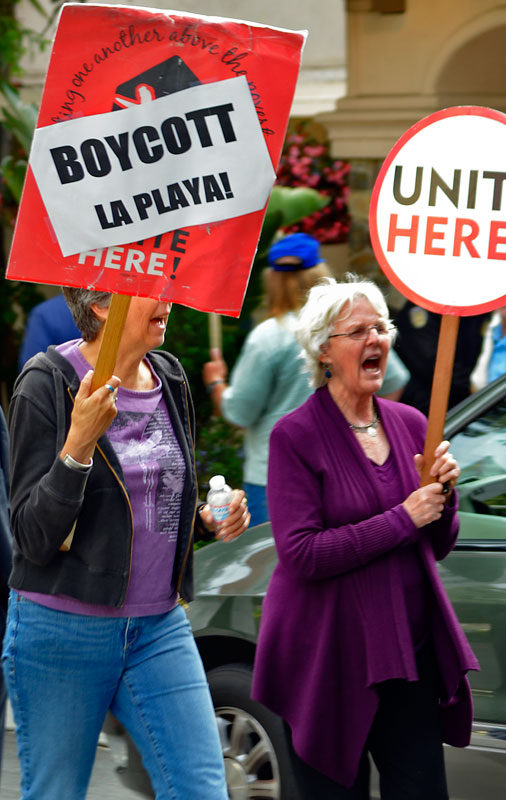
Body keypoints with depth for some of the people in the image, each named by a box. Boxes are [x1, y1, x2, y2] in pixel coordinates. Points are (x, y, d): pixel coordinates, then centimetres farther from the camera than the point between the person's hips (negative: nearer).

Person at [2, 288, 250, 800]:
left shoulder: (170, 379, 8)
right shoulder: (48, 383, -11)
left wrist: (209, 521, 1)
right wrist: (79, 444, -28)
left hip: (159, 627, 5)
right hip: (62, 629, -5)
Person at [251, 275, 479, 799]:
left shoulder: (411, 424, 8)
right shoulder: (295, 435, -8)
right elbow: (301, 554, -18)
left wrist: (442, 494, -5)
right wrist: (404, 518, -16)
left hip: (408, 651, 5)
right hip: (328, 656, -5)